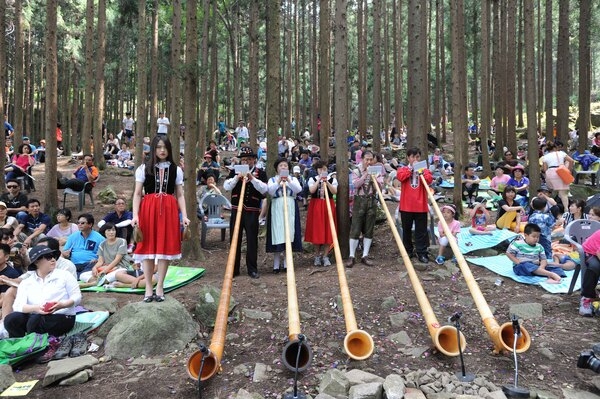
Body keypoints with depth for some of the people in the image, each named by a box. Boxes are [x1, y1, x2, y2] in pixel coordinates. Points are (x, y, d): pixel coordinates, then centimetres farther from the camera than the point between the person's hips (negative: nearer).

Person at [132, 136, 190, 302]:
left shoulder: (176, 170, 8)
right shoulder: (143, 168, 4)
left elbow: (180, 195, 7)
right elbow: (137, 194, 2)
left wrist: (184, 216, -2)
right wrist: (135, 215, -9)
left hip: (169, 210, 1)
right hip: (148, 209, -1)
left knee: (166, 247, 3)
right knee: (148, 247, 2)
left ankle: (160, 287, 14)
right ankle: (148, 287, 13)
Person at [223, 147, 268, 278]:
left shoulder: (260, 173, 3)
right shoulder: (234, 171, 8)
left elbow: (264, 189, -11)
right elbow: (226, 186, -3)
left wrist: (252, 178, -19)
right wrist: (237, 177, -17)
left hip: (252, 211, -2)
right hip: (236, 210, 2)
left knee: (252, 240, 2)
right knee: (234, 239, 7)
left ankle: (252, 269, 13)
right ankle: (233, 269, 17)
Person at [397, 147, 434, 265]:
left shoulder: (424, 169, 9)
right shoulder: (403, 169, 6)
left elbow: (429, 180, -8)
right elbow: (400, 177, -16)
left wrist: (421, 172, -20)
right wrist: (411, 168, -12)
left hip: (421, 206, 0)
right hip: (406, 205, 0)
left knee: (421, 231, 1)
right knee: (407, 229, 11)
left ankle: (422, 253, 5)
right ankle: (408, 251, 24)